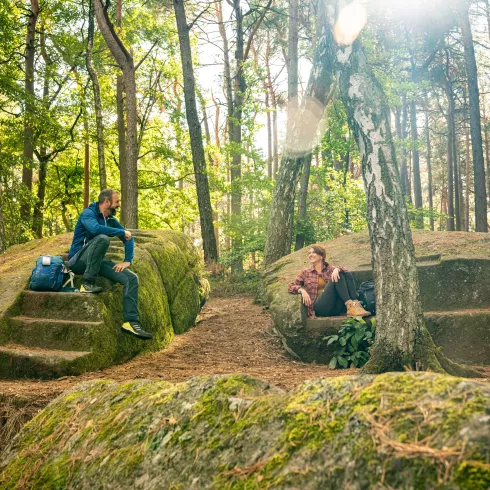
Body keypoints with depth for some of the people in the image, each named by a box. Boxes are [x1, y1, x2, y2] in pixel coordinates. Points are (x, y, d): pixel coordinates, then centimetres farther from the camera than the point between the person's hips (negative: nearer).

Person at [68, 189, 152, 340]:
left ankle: (131, 322, -13)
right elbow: (95, 228, -34)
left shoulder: (111, 220, 9)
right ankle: (87, 283, -27)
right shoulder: (88, 213, -11)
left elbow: (129, 239, 12)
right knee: (102, 238, -35)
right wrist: (122, 232, -25)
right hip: (77, 261, -6)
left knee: (131, 278, -11)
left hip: (96, 261, 7)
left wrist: (127, 261, -3)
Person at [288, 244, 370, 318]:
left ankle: (355, 304, -34)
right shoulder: (306, 272, 17)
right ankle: (350, 305, -36)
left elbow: (344, 270, 2)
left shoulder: (330, 269, 20)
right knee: (338, 277, -20)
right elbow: (291, 286, 9)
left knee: (348, 275, -15)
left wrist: (337, 269, -20)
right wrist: (302, 290, -11)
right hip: (320, 308, -3)